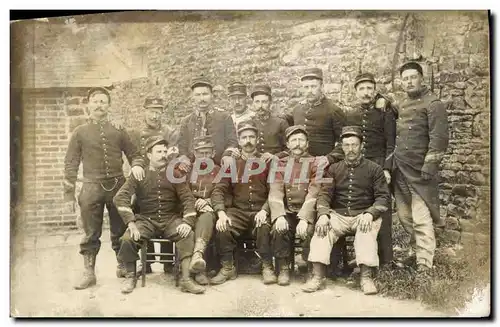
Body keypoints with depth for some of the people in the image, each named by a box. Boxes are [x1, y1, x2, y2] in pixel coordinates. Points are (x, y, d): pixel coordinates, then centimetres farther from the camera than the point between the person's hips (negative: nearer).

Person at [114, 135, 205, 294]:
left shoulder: (174, 175, 9)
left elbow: (188, 198, 2)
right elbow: (120, 197, -6)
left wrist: (188, 222, -16)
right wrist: (131, 223, -20)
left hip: (171, 219, 1)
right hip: (147, 220, 0)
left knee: (188, 235, -29)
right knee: (128, 238, -27)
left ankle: (186, 279, -21)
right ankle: (130, 276, -1)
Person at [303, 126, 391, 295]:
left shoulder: (374, 169, 9)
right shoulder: (334, 169, 16)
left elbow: (383, 197, 1)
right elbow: (324, 194, 6)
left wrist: (369, 213, -19)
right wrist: (323, 215, -14)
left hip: (363, 215, -2)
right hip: (338, 215, 2)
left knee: (367, 231, -35)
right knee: (322, 229, -28)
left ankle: (366, 277, -36)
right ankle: (318, 276, -31)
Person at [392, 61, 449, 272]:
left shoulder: (433, 104, -6)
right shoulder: (403, 105, 16)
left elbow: (439, 139, -13)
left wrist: (429, 167, -19)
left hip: (419, 172, -7)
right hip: (400, 171, 7)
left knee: (421, 219, -7)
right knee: (404, 216, 13)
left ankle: (424, 265, -1)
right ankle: (417, 251, 29)